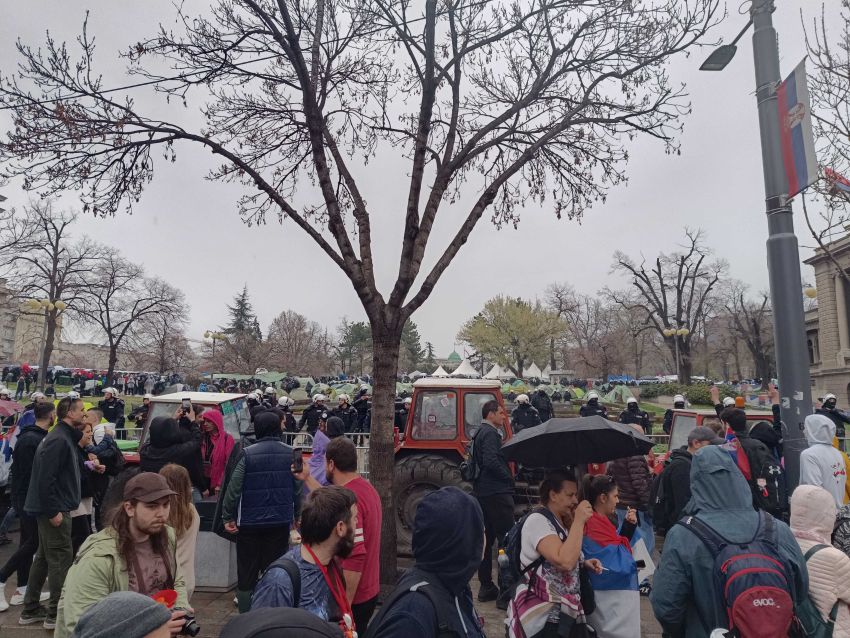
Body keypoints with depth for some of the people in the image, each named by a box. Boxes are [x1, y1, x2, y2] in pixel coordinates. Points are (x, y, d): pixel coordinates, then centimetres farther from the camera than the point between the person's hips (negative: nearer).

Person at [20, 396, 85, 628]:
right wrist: (53, 511, -22)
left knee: (44, 557, 17)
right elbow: (45, 478, -24)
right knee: (61, 558, -2)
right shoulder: (58, 440, -20)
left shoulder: (66, 436, 11)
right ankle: (56, 613, 7)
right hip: (54, 509, -10)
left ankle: (31, 609, 28)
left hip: (50, 508, 10)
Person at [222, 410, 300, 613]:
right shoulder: (291, 454, -4)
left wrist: (228, 516, -2)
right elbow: (299, 489, -2)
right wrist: (299, 516, 10)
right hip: (280, 522, 2)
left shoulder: (247, 454, -12)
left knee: (246, 573, 13)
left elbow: (234, 488, -13)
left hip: (250, 522, -2)